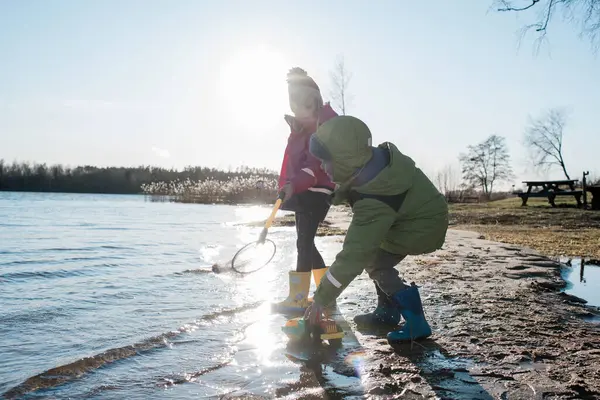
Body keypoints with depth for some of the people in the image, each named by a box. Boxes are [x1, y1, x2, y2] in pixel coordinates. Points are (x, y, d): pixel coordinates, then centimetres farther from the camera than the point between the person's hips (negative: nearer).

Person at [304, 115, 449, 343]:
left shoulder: (374, 202, -38)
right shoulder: (377, 156, -17)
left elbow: (353, 255, -34)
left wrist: (322, 299, -26)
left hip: (422, 228, -9)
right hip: (419, 211, 9)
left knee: (376, 266, -13)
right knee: (374, 256, 11)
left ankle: (417, 323, -6)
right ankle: (387, 312, 21)